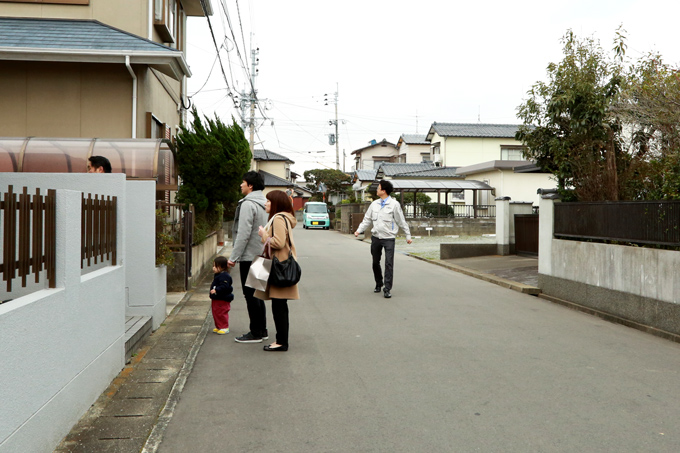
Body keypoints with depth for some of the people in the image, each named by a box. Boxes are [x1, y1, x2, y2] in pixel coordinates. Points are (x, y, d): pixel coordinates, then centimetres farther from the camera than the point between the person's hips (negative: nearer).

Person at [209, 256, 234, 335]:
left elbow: (224, 286, -30)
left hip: (223, 300, -11)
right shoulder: (218, 275, 13)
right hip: (216, 299, 11)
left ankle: (224, 327, 5)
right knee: (215, 313, 17)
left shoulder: (225, 276, -21)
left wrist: (216, 290, -35)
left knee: (221, 313, -4)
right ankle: (218, 327, 28)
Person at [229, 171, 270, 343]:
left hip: (249, 256, -9)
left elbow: (243, 234, -21)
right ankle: (262, 330, 21)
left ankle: (255, 333, 2)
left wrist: (234, 257, -16)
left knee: (250, 294, -3)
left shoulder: (248, 204, -15)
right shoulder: (264, 204, 13)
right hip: (260, 255, 9)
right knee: (257, 294, 15)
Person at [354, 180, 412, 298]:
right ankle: (378, 284, 30)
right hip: (375, 237, 5)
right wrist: (359, 230, 3)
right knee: (375, 262, 12)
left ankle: (387, 289, -4)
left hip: (388, 238, -5)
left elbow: (401, 221, -2)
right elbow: (367, 219, 14)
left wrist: (408, 236, 0)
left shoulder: (394, 204, -6)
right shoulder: (374, 204, 8)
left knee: (389, 264, -8)